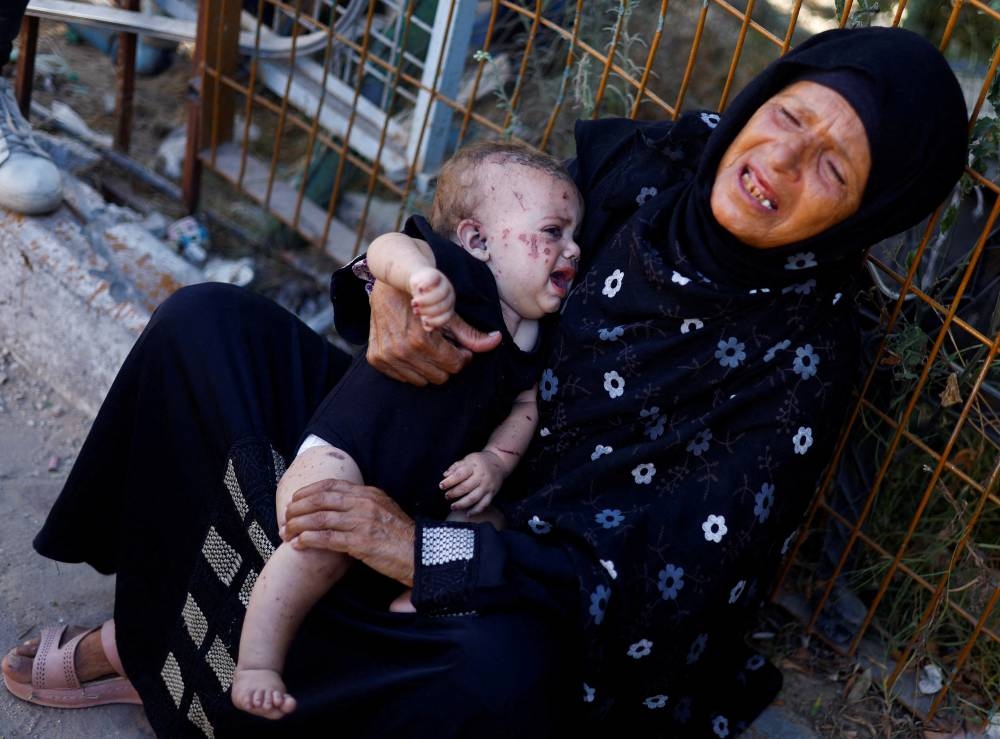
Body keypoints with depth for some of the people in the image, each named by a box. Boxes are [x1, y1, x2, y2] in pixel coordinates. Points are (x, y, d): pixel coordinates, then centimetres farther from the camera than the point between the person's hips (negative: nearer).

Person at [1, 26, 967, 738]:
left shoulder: (800, 360, -21)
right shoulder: (650, 162, -9)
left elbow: (669, 580, -25)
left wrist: (429, 551, -30)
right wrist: (393, 284, -19)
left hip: (516, 580, -5)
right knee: (204, 324, -4)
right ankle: (149, 629, 3)